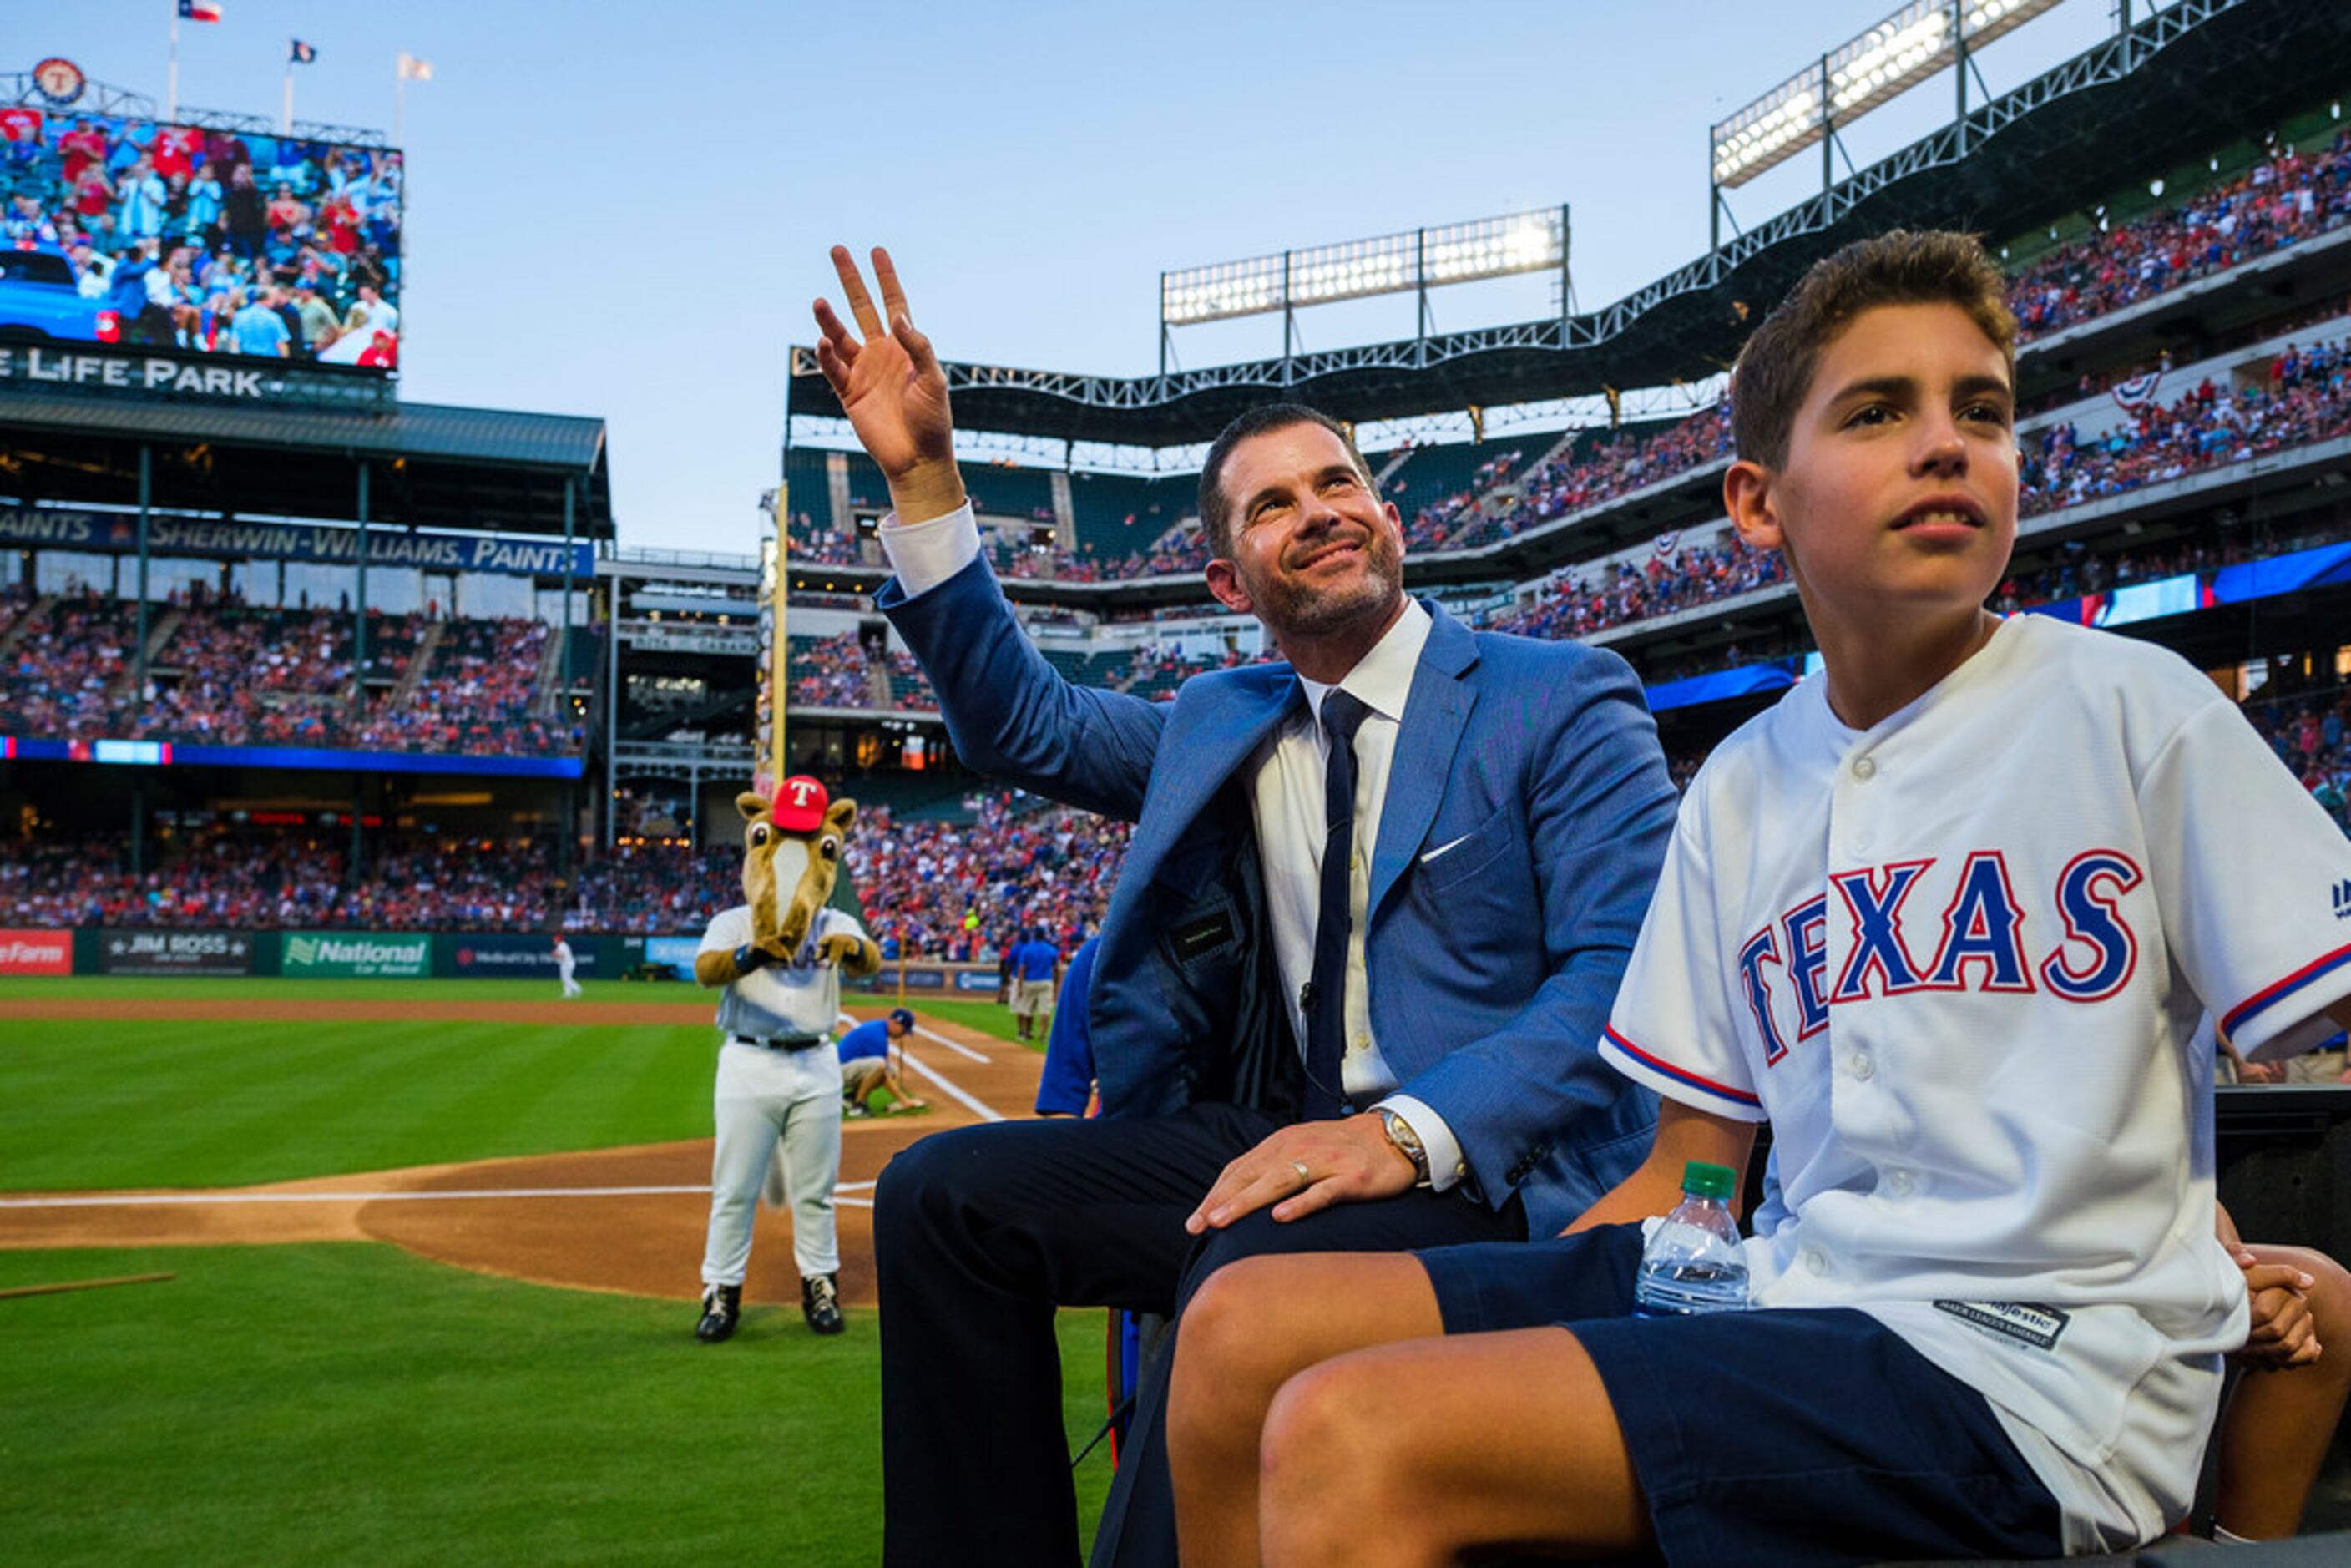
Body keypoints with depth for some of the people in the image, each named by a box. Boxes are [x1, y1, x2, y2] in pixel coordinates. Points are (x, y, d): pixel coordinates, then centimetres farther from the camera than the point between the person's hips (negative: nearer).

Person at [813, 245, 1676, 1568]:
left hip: (1497, 1173, -6)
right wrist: (924, 478, 9)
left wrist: (1411, 1130, -26)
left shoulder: (1563, 702, -3)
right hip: (1284, 1141, 6)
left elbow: (1630, 969, -13)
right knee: (943, 1192, -7)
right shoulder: (1221, 725, 17)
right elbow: (1026, 725, 19)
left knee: (1248, 1275, -36)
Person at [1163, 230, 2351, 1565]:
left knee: (1351, 1441, -25)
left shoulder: (2130, 710, -2)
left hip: (2024, 1369, -5)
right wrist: (1494, 1318, 2)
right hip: (1787, 1298, 5)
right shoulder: (1740, 789, 12)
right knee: (1244, 1330, -5)